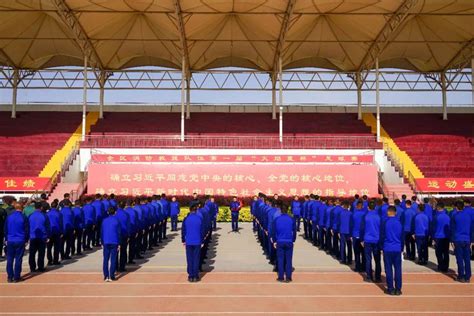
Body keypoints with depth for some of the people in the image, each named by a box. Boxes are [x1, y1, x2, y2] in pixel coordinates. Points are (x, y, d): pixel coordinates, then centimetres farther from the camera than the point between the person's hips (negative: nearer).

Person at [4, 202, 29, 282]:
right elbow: (26, 230, -3)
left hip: (10, 241, 3)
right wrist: (26, 240, 7)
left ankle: (10, 277, 13)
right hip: (20, 241, -3)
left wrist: (6, 239, 17)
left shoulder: (9, 217, 1)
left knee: (9, 259, 10)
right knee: (18, 259, 3)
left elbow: (5, 229, 8)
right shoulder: (24, 217, -7)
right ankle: (16, 277, 5)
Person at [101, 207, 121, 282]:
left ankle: (106, 276, 5)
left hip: (106, 242, 2)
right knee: (113, 260, 2)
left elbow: (101, 232, 7)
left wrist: (102, 243, 14)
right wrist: (119, 244, 3)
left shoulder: (104, 221, 5)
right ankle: (111, 276, 2)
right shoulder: (116, 221, -3)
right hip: (114, 242, -2)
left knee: (106, 260, 7)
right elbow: (119, 233, -2)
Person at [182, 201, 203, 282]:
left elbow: (183, 230, 1)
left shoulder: (186, 219, -4)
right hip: (197, 242, 0)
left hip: (188, 242, 0)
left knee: (189, 259, 7)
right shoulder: (199, 218, -5)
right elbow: (202, 230, -1)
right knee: (196, 259, 6)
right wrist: (201, 240, 9)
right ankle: (195, 276, 8)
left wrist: (183, 240, 13)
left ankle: (190, 276, 9)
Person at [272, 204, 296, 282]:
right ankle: (288, 277, 7)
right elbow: (294, 231, 3)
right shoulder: (292, 219, -1)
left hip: (279, 242, 0)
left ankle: (281, 277, 8)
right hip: (289, 242, 0)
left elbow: (273, 231, 1)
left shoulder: (276, 219, -2)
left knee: (280, 259, 6)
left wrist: (274, 241, 9)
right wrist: (293, 240, 12)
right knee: (289, 259, 6)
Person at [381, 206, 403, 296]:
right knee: (398, 269, 7)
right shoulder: (399, 223, 2)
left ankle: (390, 289, 5)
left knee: (389, 269, 3)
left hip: (387, 249, -2)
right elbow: (402, 237, 9)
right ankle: (398, 289, 9)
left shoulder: (385, 222, -6)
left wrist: (382, 247, 10)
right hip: (397, 249, 2)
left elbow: (382, 236, -1)